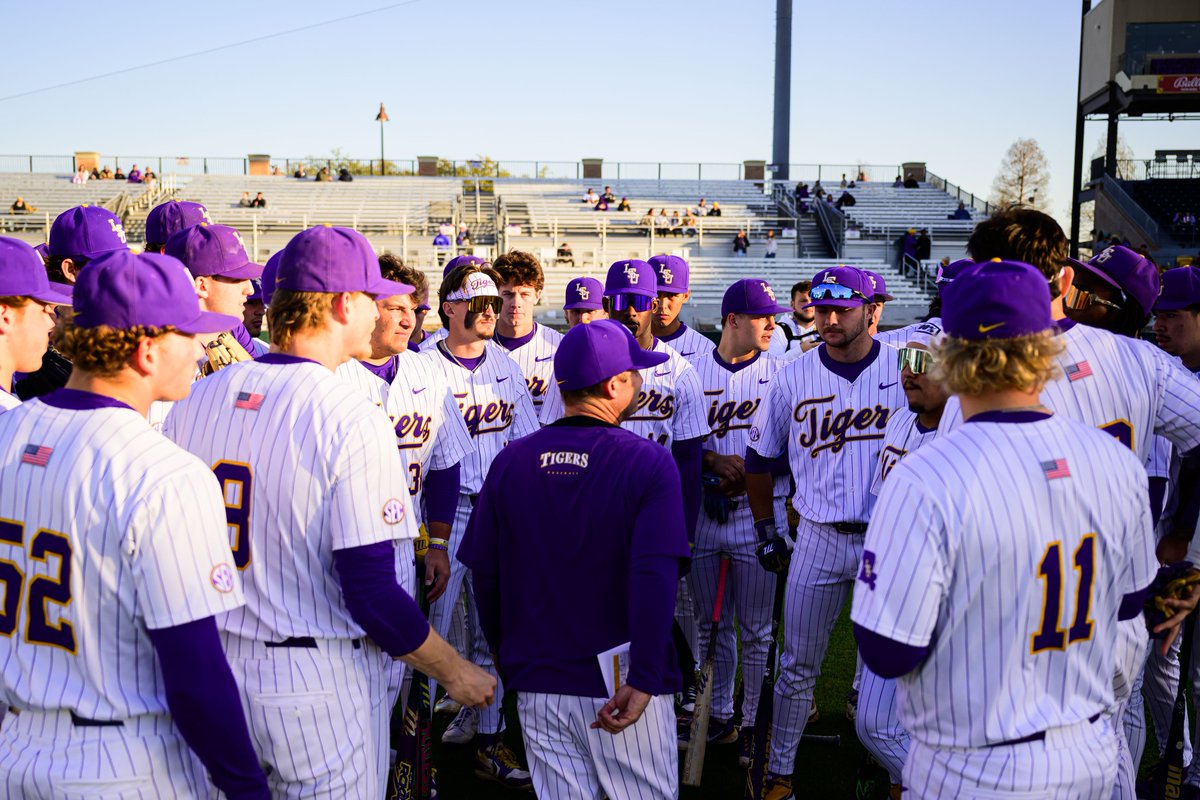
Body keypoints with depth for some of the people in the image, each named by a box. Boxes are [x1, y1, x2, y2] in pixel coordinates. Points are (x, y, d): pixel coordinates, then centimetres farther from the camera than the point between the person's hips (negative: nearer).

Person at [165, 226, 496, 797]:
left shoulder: (196, 398, 1)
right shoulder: (353, 420, -19)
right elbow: (372, 595, -21)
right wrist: (456, 672, -7)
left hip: (206, 665, 6)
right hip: (320, 682, -6)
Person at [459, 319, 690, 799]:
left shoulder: (510, 461, -1)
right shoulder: (648, 462, -11)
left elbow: (483, 575, 4)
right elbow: (655, 577, -22)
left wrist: (506, 655, 17)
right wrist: (643, 678, -22)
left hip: (537, 684, 4)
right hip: (624, 684, -3)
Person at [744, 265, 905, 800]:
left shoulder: (905, 370, -3)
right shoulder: (793, 378, 0)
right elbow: (759, 458, 9)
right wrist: (766, 530, 10)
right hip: (818, 539, 1)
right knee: (798, 665, 8)